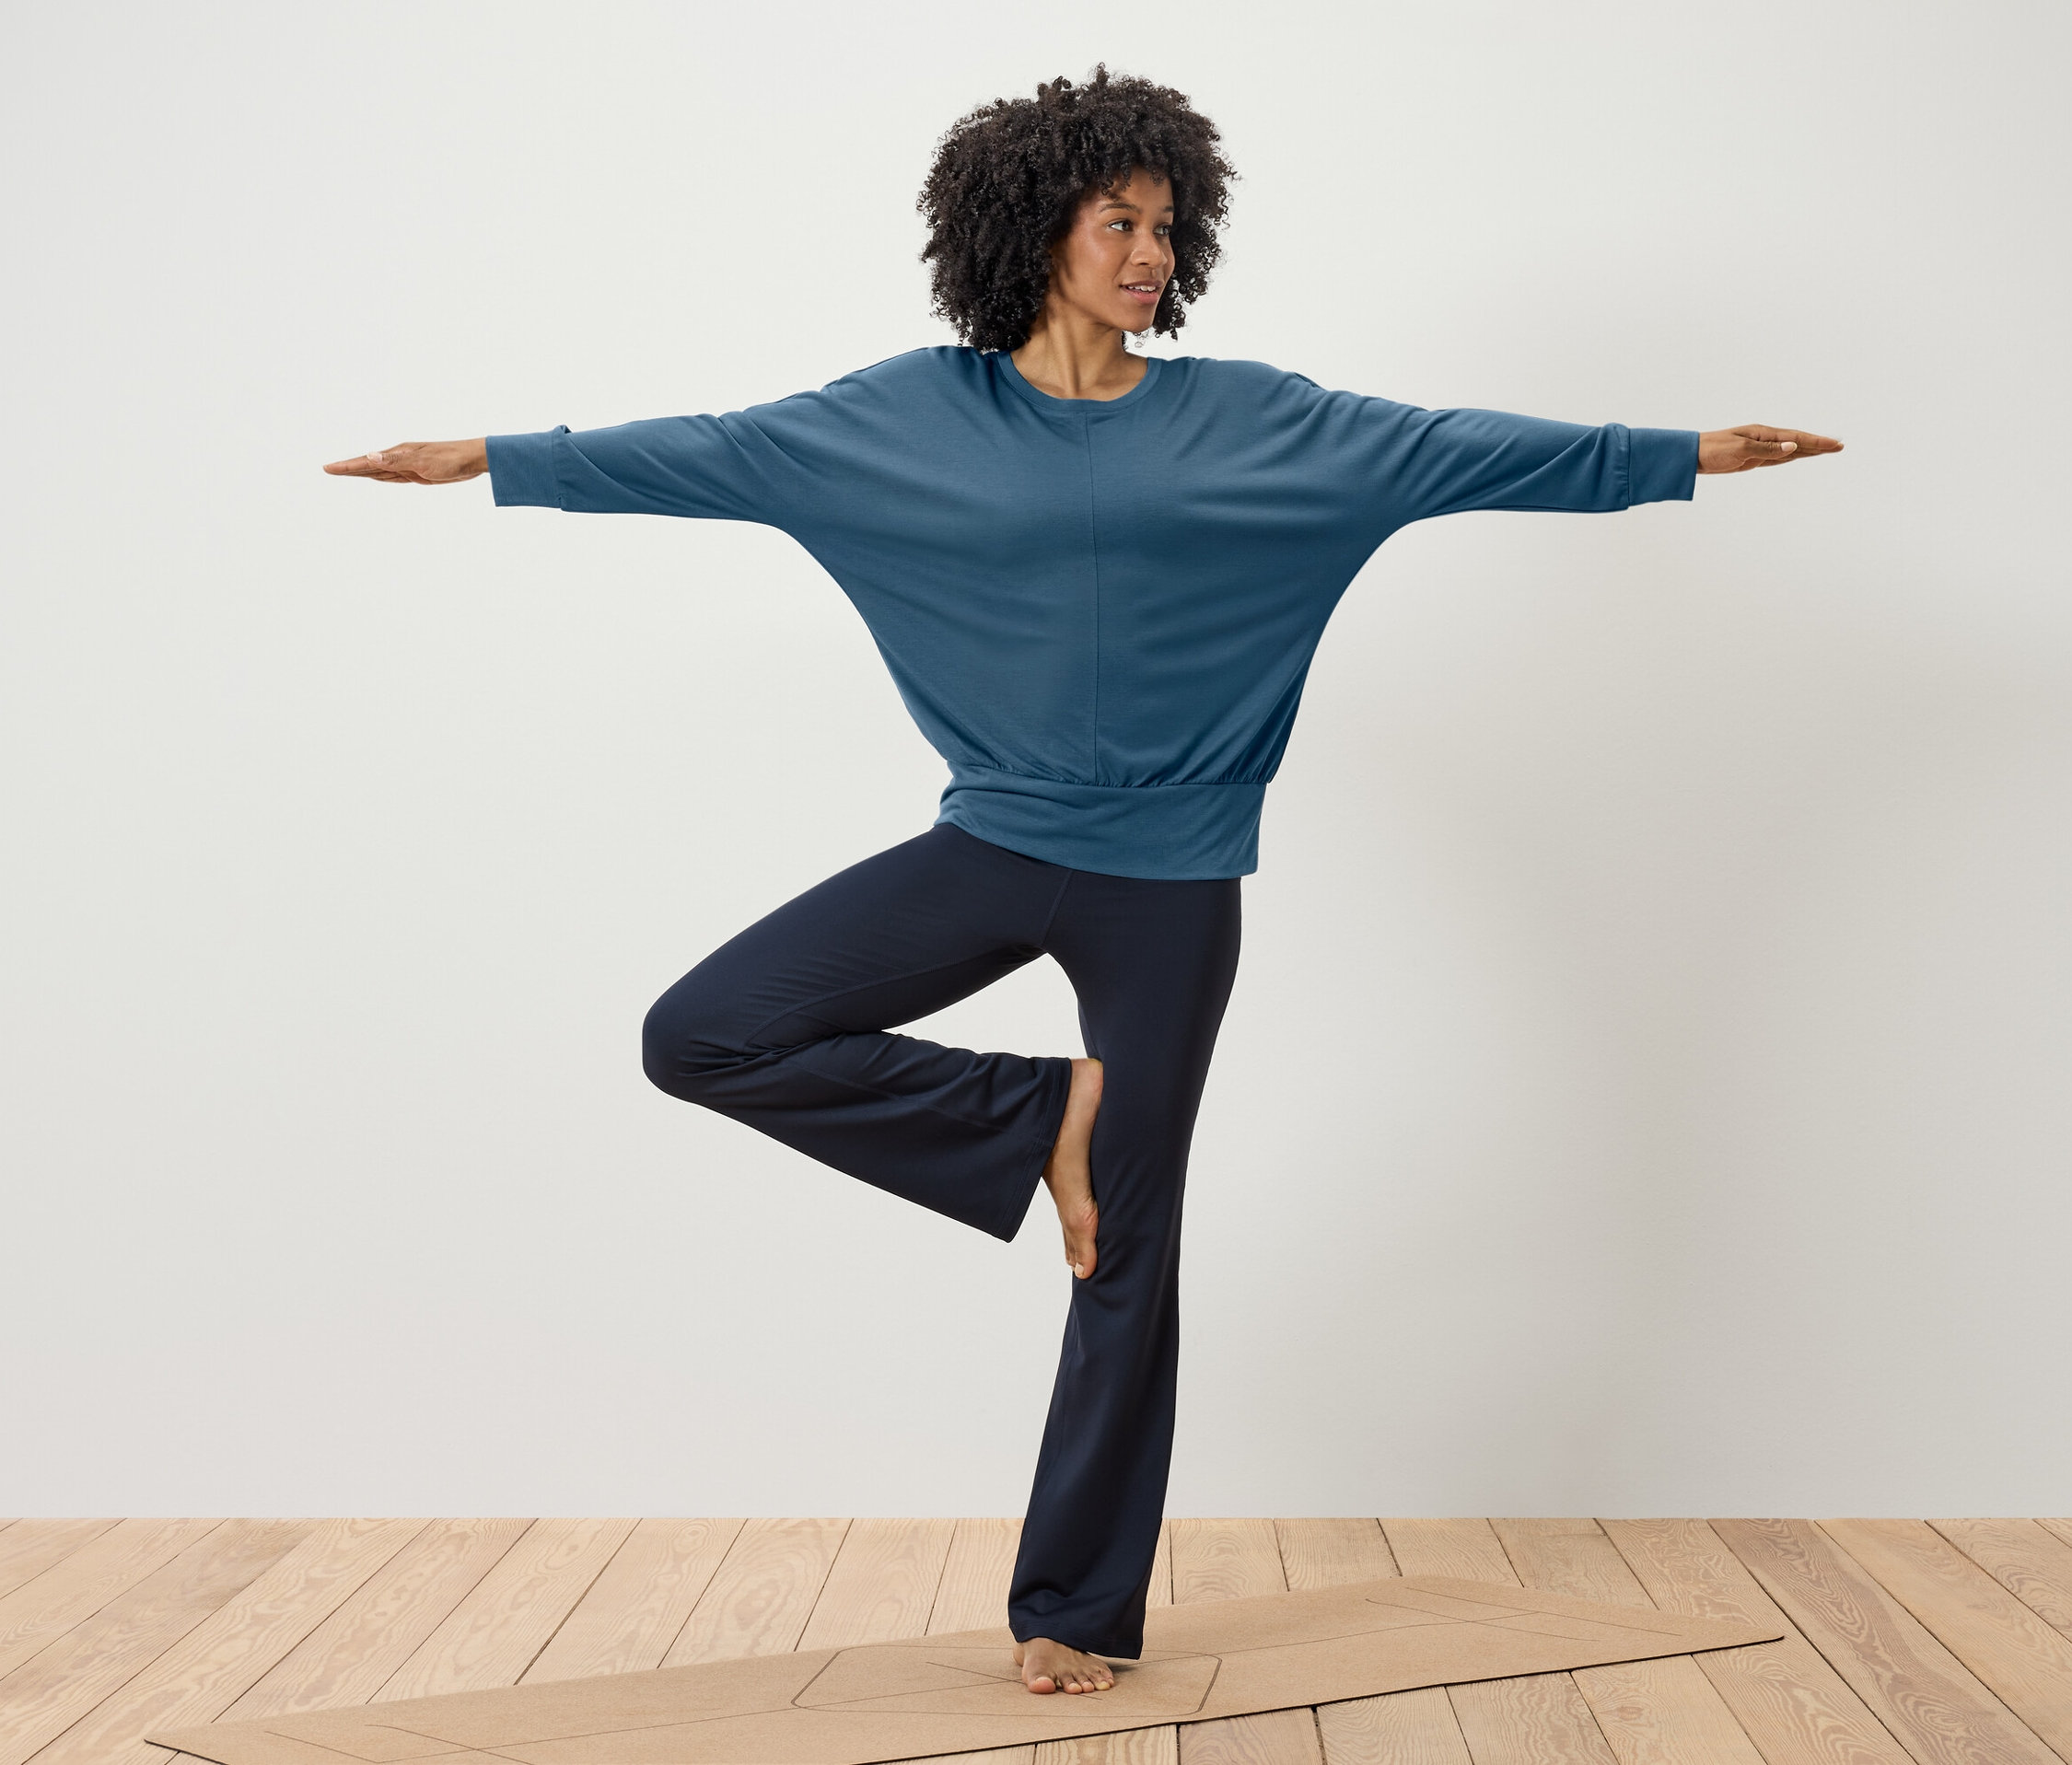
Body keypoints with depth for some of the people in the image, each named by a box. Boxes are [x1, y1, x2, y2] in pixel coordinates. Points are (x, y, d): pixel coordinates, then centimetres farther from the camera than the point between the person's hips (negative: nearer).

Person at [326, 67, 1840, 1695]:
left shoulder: (1245, 420, 3)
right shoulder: (918, 413, 3)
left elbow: (1455, 450, 2)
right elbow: (717, 455, 5)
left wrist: (1686, 455, 0)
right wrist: (493, 460, 3)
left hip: (1167, 882, -1)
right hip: (995, 847, 1)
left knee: (1129, 1255, 5)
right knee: (704, 1036, -13)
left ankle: (1078, 1608, 22)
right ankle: (1037, 1121, 2)